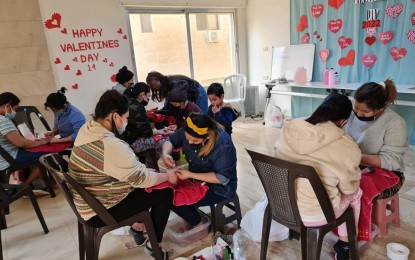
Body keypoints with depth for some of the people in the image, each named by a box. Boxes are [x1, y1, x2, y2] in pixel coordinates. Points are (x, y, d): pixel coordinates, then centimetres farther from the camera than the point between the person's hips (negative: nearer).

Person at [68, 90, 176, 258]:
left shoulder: (87, 128, -3)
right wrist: (168, 176, -7)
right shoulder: (111, 145, -32)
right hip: (100, 212, -9)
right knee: (165, 193, -3)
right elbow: (141, 179, -22)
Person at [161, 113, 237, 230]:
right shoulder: (189, 132, -14)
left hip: (219, 187, -7)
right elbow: (171, 140, 0)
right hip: (197, 178, 7)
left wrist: (191, 175, -30)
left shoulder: (223, 146, -32)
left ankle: (199, 225, 8)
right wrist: (165, 153, -22)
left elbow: (222, 178, -27)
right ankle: (191, 218, 14)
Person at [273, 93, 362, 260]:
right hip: (313, 215, -5)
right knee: (356, 193, 23)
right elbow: (349, 188, -4)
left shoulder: (289, 129, -9)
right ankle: (344, 244, 36)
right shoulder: (347, 147, -19)